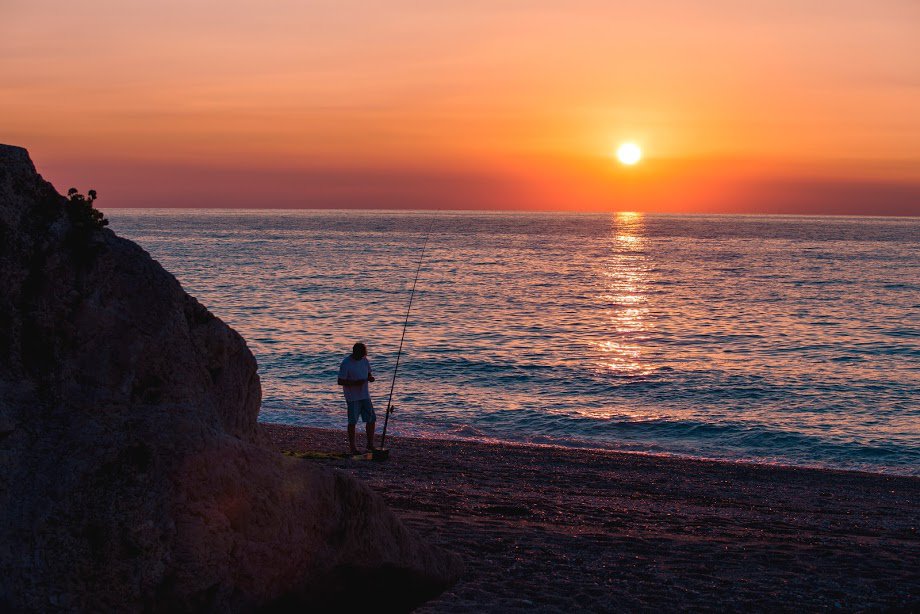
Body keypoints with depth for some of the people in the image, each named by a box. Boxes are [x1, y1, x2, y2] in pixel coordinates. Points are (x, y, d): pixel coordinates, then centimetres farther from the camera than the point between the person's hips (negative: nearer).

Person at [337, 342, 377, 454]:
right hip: (352, 397, -6)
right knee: (352, 422, 0)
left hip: (365, 395, 6)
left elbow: (369, 373, 17)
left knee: (371, 419, 5)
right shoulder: (346, 364, -15)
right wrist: (355, 383, -25)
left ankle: (370, 445, 18)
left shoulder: (364, 360, 5)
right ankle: (352, 447, 9)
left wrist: (370, 377, -7)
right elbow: (340, 381, -15)